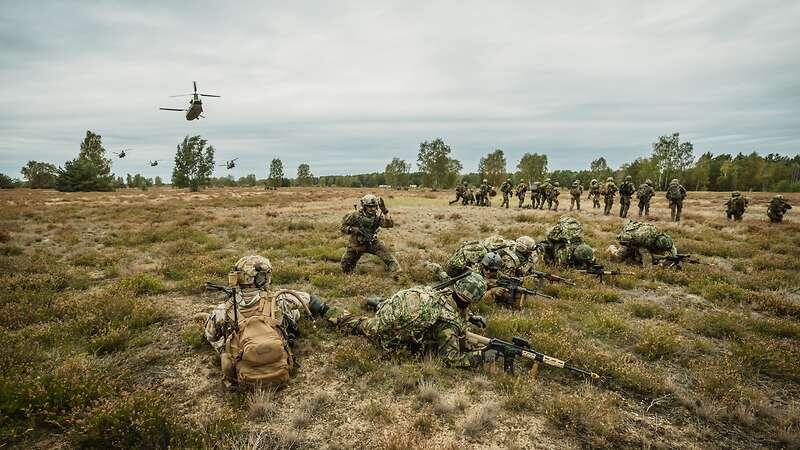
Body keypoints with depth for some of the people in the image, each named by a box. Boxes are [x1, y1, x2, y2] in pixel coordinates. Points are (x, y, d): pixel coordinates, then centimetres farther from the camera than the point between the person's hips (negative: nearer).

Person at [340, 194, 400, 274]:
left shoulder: (377, 217, -13)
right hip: (357, 244, 0)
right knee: (345, 265, 5)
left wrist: (385, 211, -38)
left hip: (372, 242, 0)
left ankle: (396, 270, -16)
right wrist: (353, 230, -30)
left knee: (387, 254, -21)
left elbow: (390, 224, -27)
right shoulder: (355, 216, -18)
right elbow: (343, 226, -10)